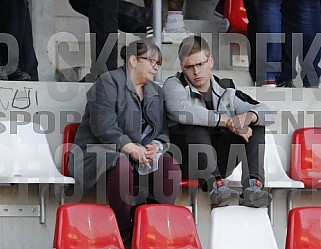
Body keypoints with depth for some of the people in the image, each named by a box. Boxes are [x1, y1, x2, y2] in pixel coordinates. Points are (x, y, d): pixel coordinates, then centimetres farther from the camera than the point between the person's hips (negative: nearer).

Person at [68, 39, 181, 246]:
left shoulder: (156, 93, 20)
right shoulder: (109, 82, -4)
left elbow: (163, 132, 14)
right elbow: (103, 126, -16)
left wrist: (156, 146, -10)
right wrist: (130, 147, -26)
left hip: (143, 154, 6)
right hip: (101, 150, -6)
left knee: (171, 165, -22)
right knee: (121, 164, -39)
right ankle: (122, 232, -30)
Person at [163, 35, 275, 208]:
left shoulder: (226, 91, 13)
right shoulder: (174, 85, 1)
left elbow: (266, 113, 4)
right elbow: (182, 111, -24)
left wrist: (248, 116, -22)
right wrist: (227, 121, -24)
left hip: (220, 159, 4)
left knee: (256, 124, -9)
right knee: (196, 126, -30)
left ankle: (253, 185, -31)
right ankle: (216, 186, -50)